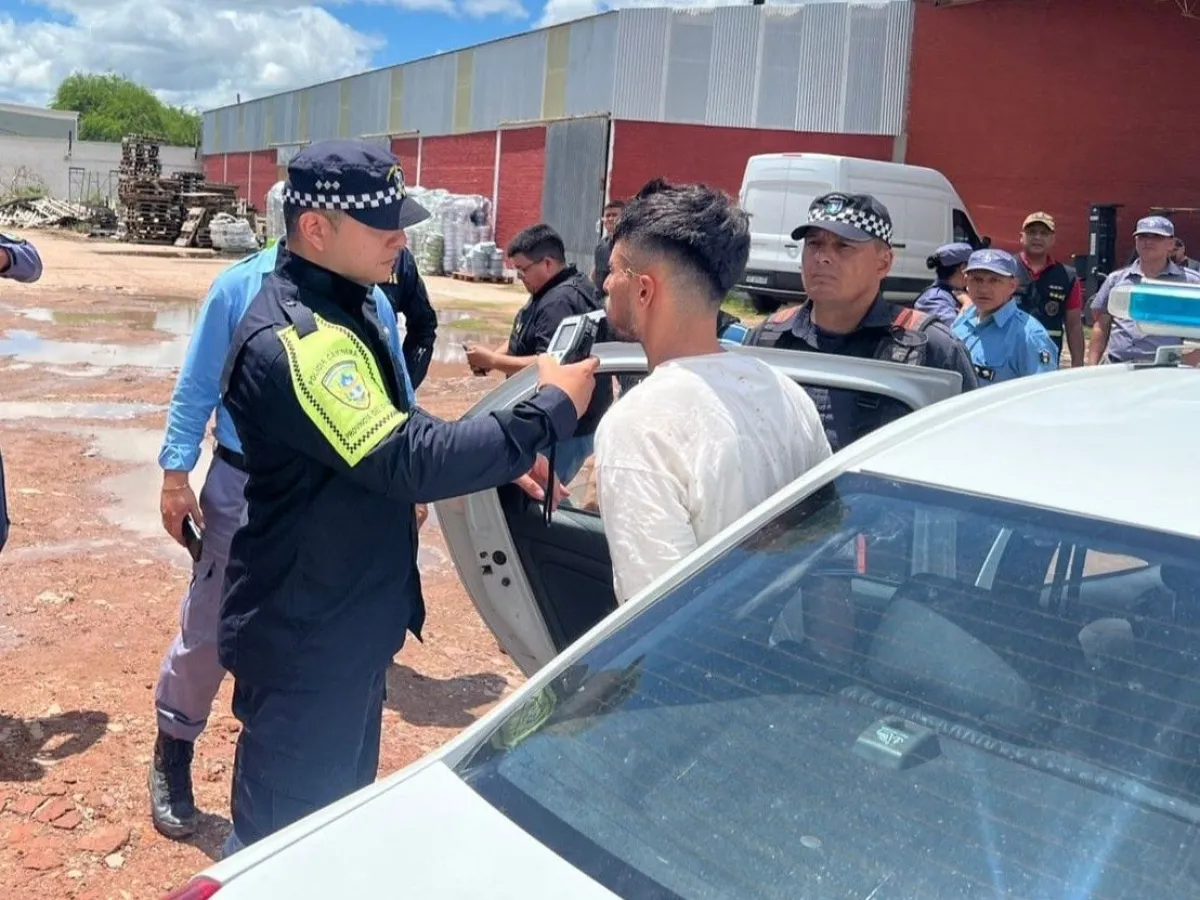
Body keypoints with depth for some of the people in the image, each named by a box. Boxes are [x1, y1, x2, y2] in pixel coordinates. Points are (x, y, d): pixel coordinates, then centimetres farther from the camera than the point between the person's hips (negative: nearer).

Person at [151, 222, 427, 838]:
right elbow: (196, 386, -5)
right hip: (243, 488, -2)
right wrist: (177, 473, -8)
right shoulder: (242, 286, -10)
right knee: (208, 630, 10)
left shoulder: (371, 299, -3)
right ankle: (173, 752, 35)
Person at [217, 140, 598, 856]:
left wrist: (504, 457, 1)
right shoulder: (292, 339, -27)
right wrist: (550, 412, -25)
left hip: (348, 622, 10)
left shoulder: (342, 306, 6)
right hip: (304, 638, -10)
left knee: (343, 810, 26)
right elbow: (409, 459, -33)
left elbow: (389, 435, 14)